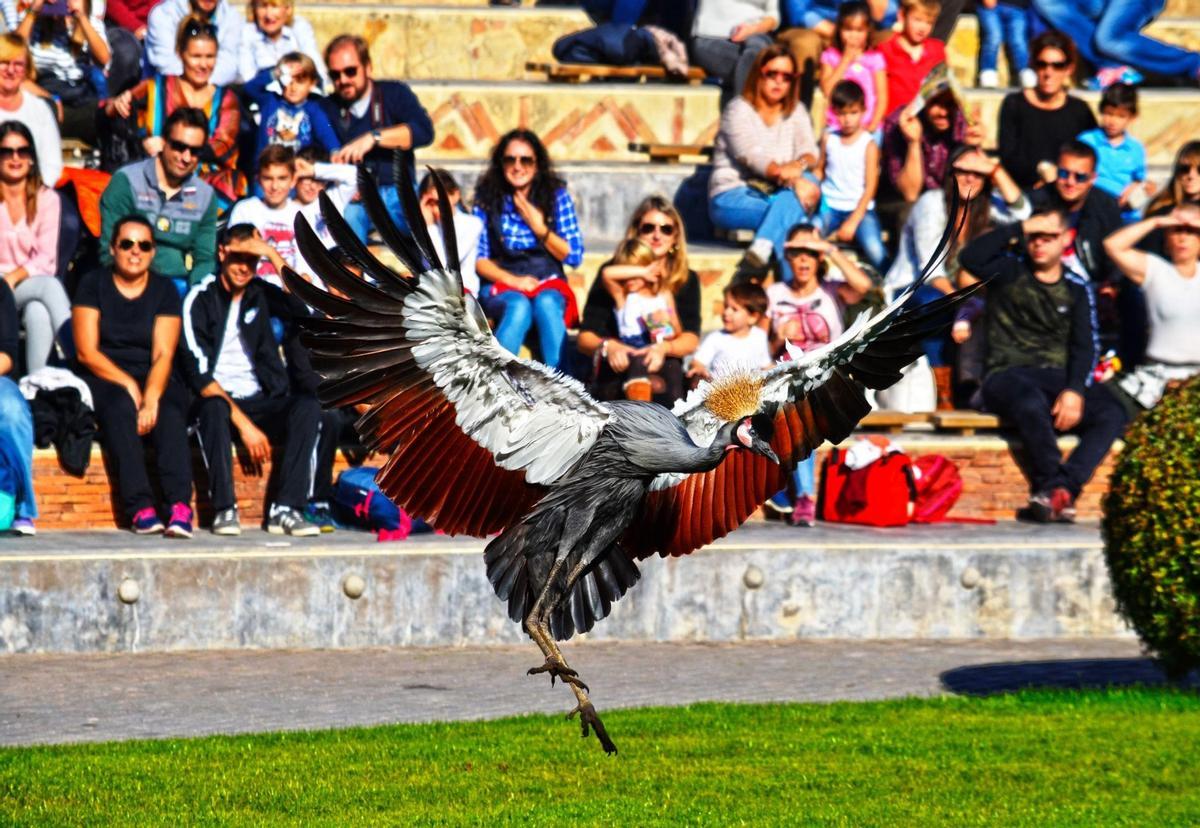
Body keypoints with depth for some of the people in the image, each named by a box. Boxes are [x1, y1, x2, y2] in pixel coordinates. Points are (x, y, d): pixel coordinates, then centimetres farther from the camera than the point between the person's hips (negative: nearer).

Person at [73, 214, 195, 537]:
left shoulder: (164, 291, 6)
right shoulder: (93, 285, 4)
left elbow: (163, 354, -5)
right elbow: (87, 351, -4)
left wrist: (151, 396, -24)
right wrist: (129, 386, -17)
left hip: (153, 379, 1)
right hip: (103, 381, -1)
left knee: (170, 412, -32)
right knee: (120, 406, -35)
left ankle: (180, 507, -47)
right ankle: (140, 507, -43)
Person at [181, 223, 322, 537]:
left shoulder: (261, 294, 11)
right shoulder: (200, 299, -2)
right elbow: (199, 373, -12)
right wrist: (243, 424, -21)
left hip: (262, 403, 4)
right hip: (219, 399, -4)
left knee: (308, 406, -25)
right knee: (214, 408, -37)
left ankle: (286, 509, -30)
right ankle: (225, 509, -31)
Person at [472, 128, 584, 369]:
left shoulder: (556, 196, 4)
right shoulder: (487, 198, 3)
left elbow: (574, 256, 3)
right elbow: (478, 259, 0)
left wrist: (538, 227, -8)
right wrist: (513, 280, -16)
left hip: (548, 287, 1)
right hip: (501, 286, -1)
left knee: (546, 305, -35)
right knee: (519, 306, -35)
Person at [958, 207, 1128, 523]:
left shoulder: (1077, 287, 14)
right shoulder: (1009, 272, 8)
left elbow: (1085, 347, 5)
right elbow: (970, 258, -13)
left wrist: (1075, 391, -13)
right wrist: (1019, 229, -9)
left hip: (1058, 377, 3)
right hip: (1008, 375, -3)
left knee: (1112, 414, -26)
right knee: (1032, 403, -40)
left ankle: (1057, 490, -36)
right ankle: (1058, 492, -33)